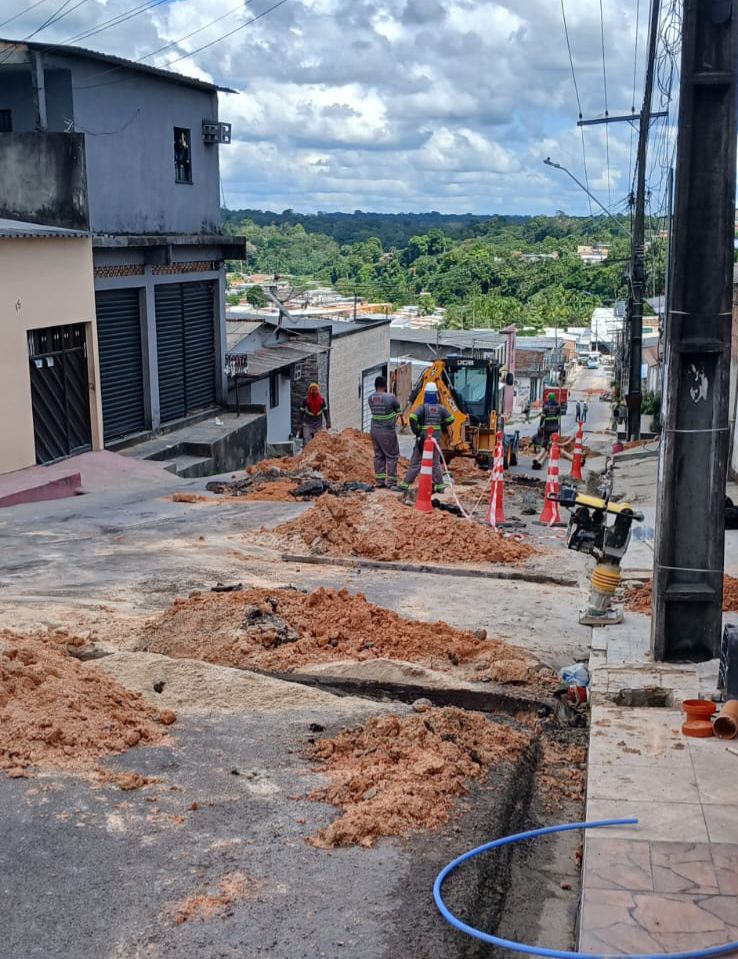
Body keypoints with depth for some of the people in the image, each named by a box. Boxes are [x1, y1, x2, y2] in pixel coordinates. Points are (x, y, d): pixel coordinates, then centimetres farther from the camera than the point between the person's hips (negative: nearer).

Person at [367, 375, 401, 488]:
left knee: (378, 455, 14)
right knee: (392, 456, 3)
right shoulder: (391, 397, -13)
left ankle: (379, 480, 15)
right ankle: (391, 482, 1)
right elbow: (398, 410, 1)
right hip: (387, 432, -5)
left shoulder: (370, 398, 0)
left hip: (374, 430, 5)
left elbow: (372, 411, 6)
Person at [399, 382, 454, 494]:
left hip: (423, 438, -3)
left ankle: (406, 483, 3)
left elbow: (412, 418, -25)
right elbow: (450, 419, 9)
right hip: (436, 438, 3)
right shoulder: (440, 408, 0)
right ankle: (439, 485, 14)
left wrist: (416, 431, -13)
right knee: (436, 462, 14)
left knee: (415, 462, 2)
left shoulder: (423, 407, -12)